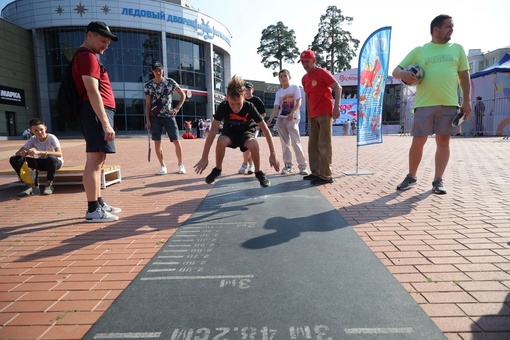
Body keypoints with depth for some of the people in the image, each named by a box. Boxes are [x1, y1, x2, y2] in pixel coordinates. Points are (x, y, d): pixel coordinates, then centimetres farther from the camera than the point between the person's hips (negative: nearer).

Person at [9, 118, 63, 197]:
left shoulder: (52, 138, -19)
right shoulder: (33, 139, -5)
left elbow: (59, 154, -34)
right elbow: (18, 152, -6)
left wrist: (39, 152, -43)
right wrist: (22, 153, -32)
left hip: (55, 162, -5)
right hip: (41, 162, 5)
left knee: (51, 159, -42)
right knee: (14, 159, -11)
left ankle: (49, 184, -16)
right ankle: (30, 185, -8)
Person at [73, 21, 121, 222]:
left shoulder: (87, 56, 25)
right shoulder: (87, 56, -9)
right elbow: (92, 93, -20)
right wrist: (106, 123, -26)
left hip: (99, 113, 11)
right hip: (96, 113, -11)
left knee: (99, 161, 12)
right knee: (94, 161, -11)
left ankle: (99, 203, 20)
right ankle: (93, 210, -7)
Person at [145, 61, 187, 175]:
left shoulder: (170, 82, 0)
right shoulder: (148, 86, 2)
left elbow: (183, 94, 7)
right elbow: (147, 104, 4)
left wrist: (177, 108, -5)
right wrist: (148, 120, -2)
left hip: (169, 116, -1)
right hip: (155, 117, 1)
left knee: (176, 141, -5)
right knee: (157, 142, 0)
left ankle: (180, 164, 10)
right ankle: (163, 166, 12)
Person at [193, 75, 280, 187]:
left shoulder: (249, 107, -28)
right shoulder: (223, 106, -27)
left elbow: (265, 129, -26)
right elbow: (213, 131, -31)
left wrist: (273, 154, -30)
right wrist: (204, 157, -36)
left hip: (246, 131, -1)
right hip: (230, 132, 1)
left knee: (254, 144, -36)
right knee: (221, 141, -35)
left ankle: (258, 172, -8)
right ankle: (217, 170, -7)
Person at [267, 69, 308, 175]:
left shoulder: (295, 87, 2)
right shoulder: (278, 92, 13)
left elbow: (298, 102, -7)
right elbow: (276, 107, 4)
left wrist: (292, 113, -24)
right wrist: (271, 118, -12)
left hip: (293, 118, -5)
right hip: (281, 119, 5)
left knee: (295, 142, -12)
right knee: (285, 143, 5)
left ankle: (302, 166, -7)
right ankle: (288, 165, 13)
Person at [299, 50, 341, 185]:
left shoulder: (322, 73, -5)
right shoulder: (304, 78, 16)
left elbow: (338, 87, -11)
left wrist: (337, 106, -22)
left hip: (325, 113, -8)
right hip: (312, 115, 8)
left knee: (324, 144, -9)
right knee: (312, 145, 9)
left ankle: (326, 175, -6)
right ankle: (316, 172, 17)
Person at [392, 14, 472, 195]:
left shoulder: (457, 48, 14)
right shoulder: (419, 51, 8)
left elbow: (464, 77, 13)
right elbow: (395, 71, 7)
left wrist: (467, 101, 4)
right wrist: (403, 74, -18)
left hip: (449, 104, 2)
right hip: (424, 104, -2)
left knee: (443, 141, 2)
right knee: (418, 142, 0)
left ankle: (438, 180, 10)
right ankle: (411, 177, 15)